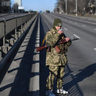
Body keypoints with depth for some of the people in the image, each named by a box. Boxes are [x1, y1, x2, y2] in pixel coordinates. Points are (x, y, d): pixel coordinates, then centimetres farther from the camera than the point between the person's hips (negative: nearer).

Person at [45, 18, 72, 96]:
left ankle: (60, 89, 27)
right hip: (53, 58, -7)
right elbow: (51, 43, -28)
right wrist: (57, 34, -27)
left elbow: (68, 44, 11)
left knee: (61, 74, 14)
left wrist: (67, 40, -12)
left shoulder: (62, 33, 11)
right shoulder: (49, 34, -10)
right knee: (52, 74, -6)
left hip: (62, 57, 7)